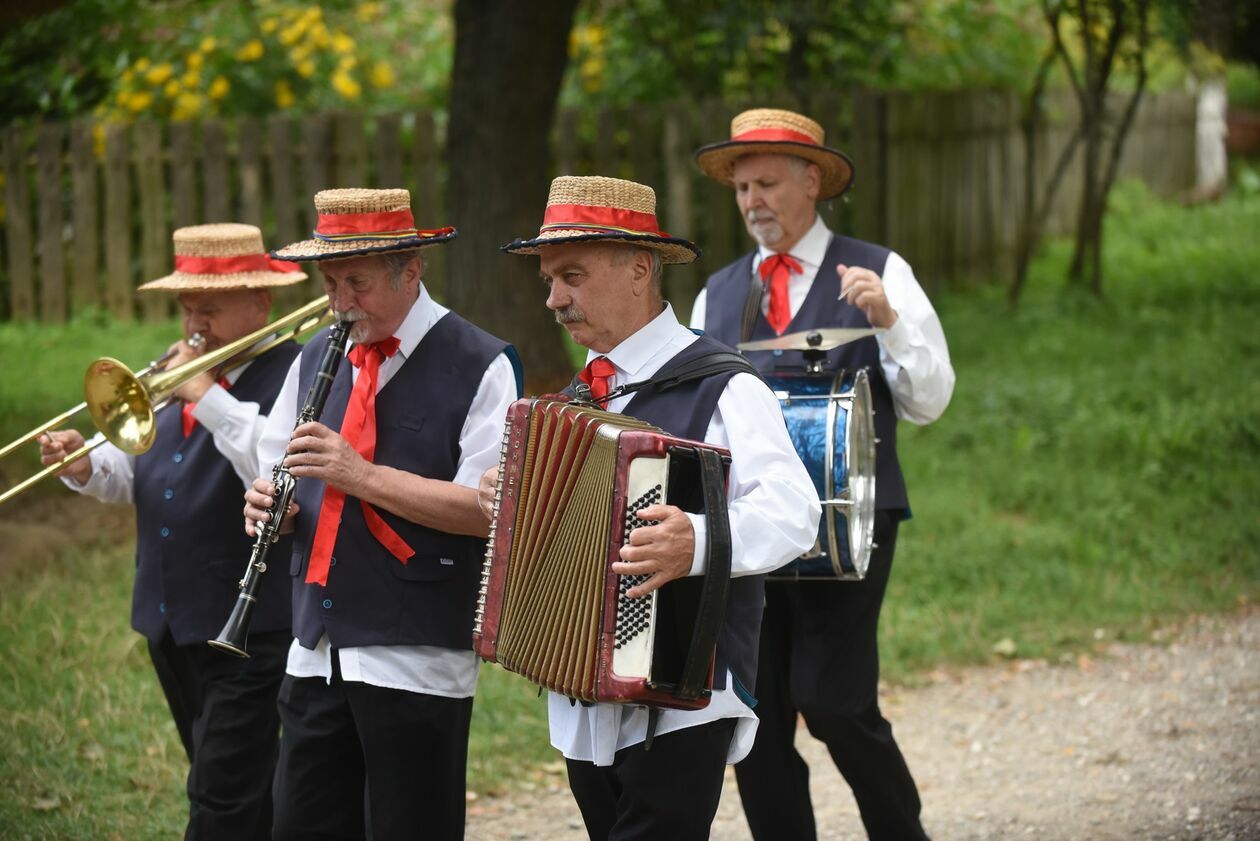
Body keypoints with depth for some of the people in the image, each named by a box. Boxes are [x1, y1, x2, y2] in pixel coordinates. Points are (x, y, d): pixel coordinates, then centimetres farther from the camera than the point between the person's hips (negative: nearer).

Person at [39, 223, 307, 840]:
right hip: (172, 621, 8)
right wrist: (85, 468, -5)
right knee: (229, 788, 17)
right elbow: (133, 472, 17)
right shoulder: (181, 369, 15)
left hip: (249, 627, -8)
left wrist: (207, 396, -23)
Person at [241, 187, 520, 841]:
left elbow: (490, 510, -16)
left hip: (418, 661, -6)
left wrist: (362, 476, -21)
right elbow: (276, 476, 20)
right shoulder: (315, 361, 13)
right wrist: (269, 506, -4)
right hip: (315, 655, 6)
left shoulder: (478, 367, -7)